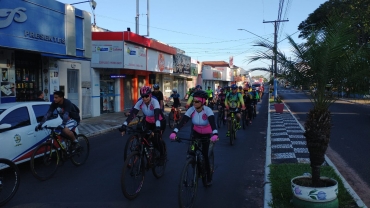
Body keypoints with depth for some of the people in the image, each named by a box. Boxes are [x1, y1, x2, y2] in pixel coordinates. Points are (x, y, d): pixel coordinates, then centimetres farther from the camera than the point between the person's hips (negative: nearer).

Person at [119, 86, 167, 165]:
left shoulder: (154, 101, -32)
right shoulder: (140, 102, -21)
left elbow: (157, 114, -45)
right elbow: (132, 113, -29)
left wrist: (158, 127, -60)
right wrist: (124, 125, -40)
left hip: (160, 122, -4)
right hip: (148, 122, 4)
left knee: (156, 138, -19)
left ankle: (163, 155, 9)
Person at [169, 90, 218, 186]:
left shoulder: (207, 110, -30)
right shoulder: (191, 110, -22)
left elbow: (213, 123, -45)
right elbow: (182, 121, -32)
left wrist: (215, 134, -64)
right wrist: (174, 132, -47)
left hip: (207, 134, -3)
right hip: (196, 132, 3)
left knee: (204, 155, -6)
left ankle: (209, 176, 16)